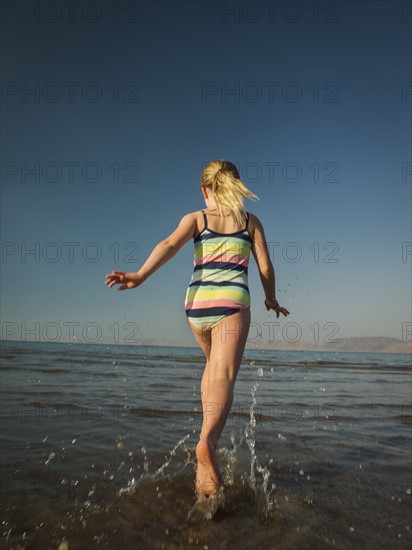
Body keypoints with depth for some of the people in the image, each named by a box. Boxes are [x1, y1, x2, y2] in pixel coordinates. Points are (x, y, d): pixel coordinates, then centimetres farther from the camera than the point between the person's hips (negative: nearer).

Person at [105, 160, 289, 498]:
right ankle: (207, 441, -36)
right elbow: (265, 268, 7)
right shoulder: (251, 221, 12)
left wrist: (140, 276, -22)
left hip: (196, 305, 3)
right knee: (223, 376, -11)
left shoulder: (195, 218, 11)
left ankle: (210, 435, 28)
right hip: (232, 304, -2)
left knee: (213, 364, 26)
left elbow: (170, 245, -9)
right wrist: (271, 298, 25)